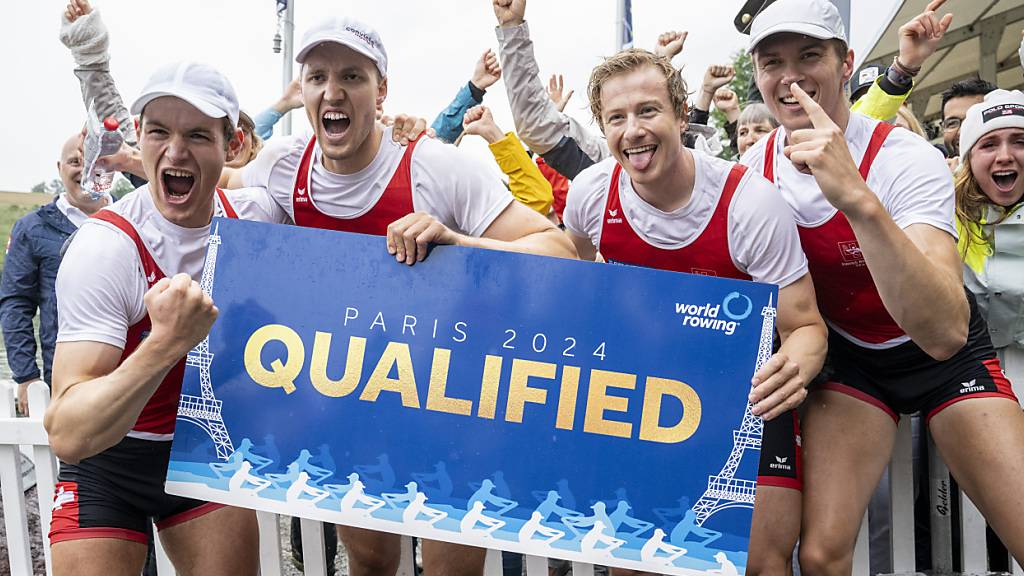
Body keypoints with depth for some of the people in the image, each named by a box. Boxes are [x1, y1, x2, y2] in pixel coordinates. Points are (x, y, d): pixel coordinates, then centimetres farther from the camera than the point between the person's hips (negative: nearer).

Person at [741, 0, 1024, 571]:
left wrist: (859, 199, -53)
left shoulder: (910, 160, -25)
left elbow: (945, 331, -41)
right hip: (848, 358, 3)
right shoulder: (755, 166, -11)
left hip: (947, 353, -2)